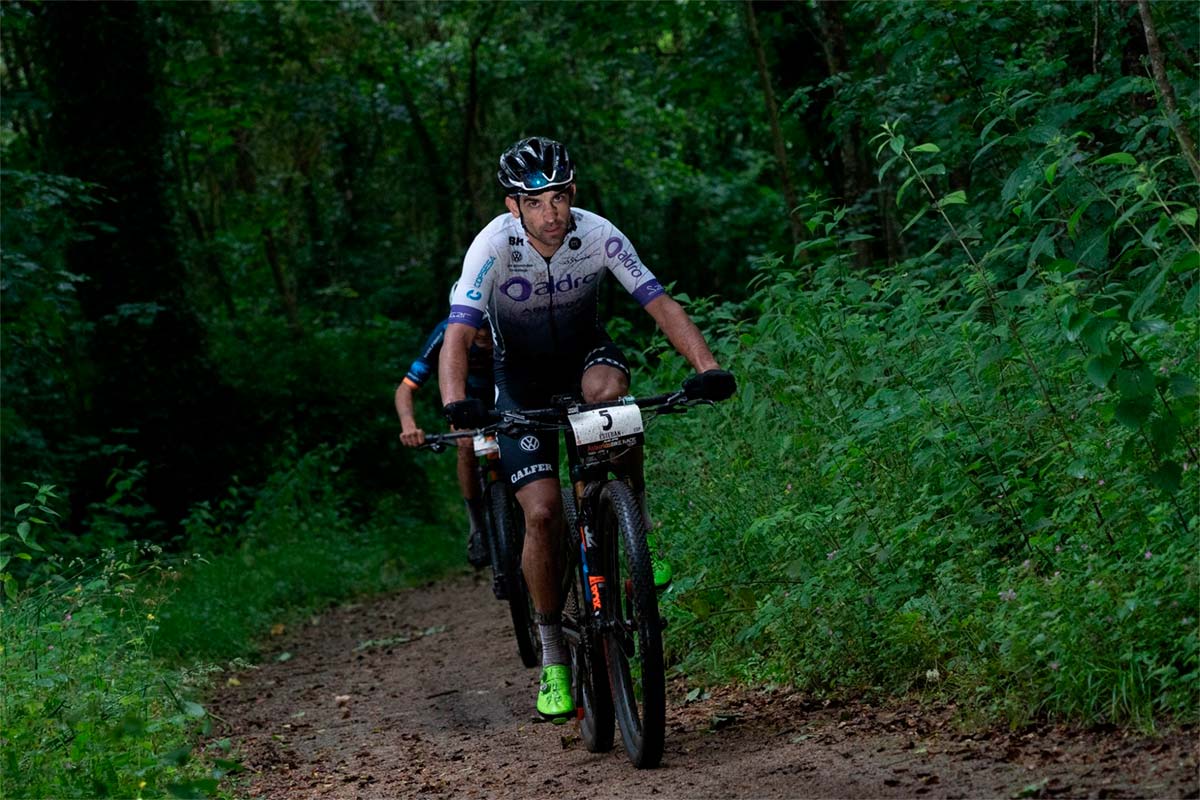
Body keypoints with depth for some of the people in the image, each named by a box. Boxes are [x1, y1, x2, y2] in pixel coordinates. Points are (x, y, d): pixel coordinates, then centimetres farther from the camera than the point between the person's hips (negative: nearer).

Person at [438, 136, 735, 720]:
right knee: (542, 513, -14)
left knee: (606, 389, -37)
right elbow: (458, 336, -35)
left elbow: (661, 305, -24)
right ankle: (553, 659, 2)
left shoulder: (597, 235, -24)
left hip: (585, 351, 1)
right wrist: (455, 403, -54)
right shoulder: (493, 247, -28)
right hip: (522, 376, -1)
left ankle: (639, 532, -17)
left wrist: (707, 367, -40)